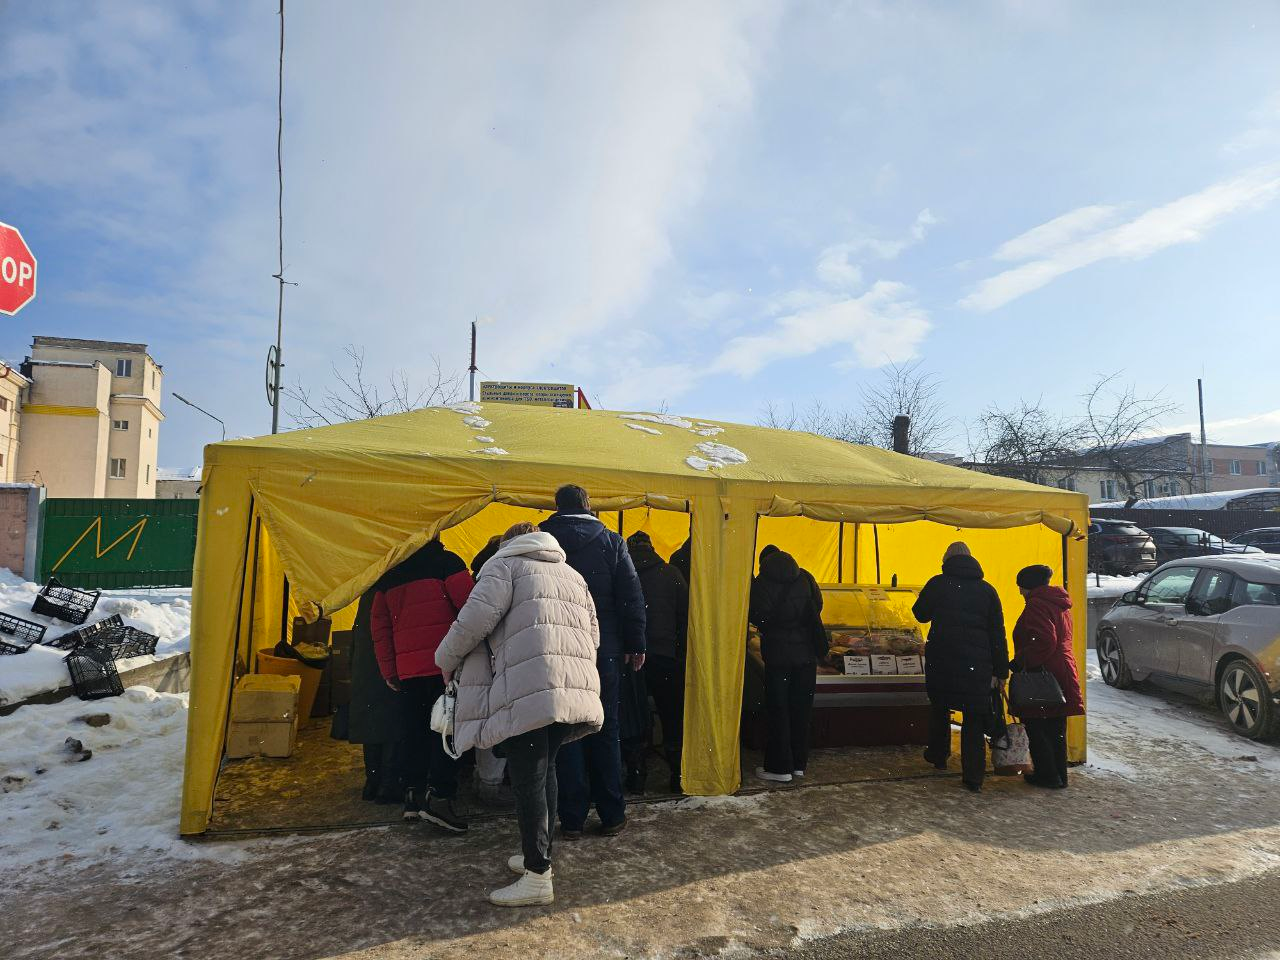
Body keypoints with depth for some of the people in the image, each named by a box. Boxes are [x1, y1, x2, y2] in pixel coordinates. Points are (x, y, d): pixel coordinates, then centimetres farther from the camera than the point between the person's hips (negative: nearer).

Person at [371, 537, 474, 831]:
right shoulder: (446, 561, -2)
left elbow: (380, 626, 15)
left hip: (408, 668, 6)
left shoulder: (390, 573, 15)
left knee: (416, 729, 14)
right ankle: (439, 795, -10)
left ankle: (413, 795, 16)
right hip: (446, 662, -5)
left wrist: (389, 671, 17)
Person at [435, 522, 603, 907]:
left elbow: (478, 615, -7)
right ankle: (537, 856, 32)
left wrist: (447, 659, 7)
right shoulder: (573, 575, 28)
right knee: (544, 770, 21)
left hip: (527, 691, -7)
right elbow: (593, 634, 23)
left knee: (528, 780, 1)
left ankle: (537, 877, 8)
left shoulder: (505, 564, 8)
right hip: (576, 691, 7)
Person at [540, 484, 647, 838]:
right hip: (604, 651, 0)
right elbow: (631, 596, -4)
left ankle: (572, 819, 12)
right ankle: (611, 815, 18)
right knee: (605, 732, 11)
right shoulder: (611, 541, -2)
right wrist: (636, 644, 3)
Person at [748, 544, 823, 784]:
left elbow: (757, 617, -11)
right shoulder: (805, 577, 4)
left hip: (778, 654, -4)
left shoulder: (761, 583, -9)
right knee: (801, 708, 13)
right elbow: (818, 606, 10)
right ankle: (799, 763, 20)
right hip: (806, 652, 4)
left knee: (777, 710, 3)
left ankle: (780, 767, 5)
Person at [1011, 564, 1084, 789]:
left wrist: (1020, 661, -19)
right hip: (1062, 673, 10)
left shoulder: (1036, 606, -16)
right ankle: (1059, 775, 22)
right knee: (1055, 729, 16)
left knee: (1035, 728, 1)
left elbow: (1044, 642, -26)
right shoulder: (1059, 605, 16)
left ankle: (1047, 775, 5)